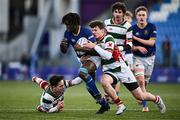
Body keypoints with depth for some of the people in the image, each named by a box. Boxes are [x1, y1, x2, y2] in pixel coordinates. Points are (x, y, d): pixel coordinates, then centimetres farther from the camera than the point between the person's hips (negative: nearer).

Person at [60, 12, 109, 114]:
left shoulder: (86, 32, -23)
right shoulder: (68, 34, -4)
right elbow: (64, 51, -1)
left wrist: (81, 48, -36)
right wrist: (62, 46, -24)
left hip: (93, 57, -8)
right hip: (83, 59, 8)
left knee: (82, 73, -35)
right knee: (89, 87, 8)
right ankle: (104, 105, 21)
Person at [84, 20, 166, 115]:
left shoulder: (108, 39, -14)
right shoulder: (97, 41, 9)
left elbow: (108, 56, -29)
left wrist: (94, 46, -28)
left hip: (121, 69, -6)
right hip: (109, 71, 6)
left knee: (140, 96, -2)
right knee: (104, 81, -33)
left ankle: (157, 99, 30)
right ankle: (120, 105, -18)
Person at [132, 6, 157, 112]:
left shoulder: (152, 27, -6)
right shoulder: (132, 29, -5)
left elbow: (151, 42, -15)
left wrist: (136, 38, -19)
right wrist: (138, 47, -24)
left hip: (150, 57, 1)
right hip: (138, 57, -1)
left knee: (145, 82, 9)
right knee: (140, 80, -18)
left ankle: (141, 98, 31)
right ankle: (145, 105, -14)